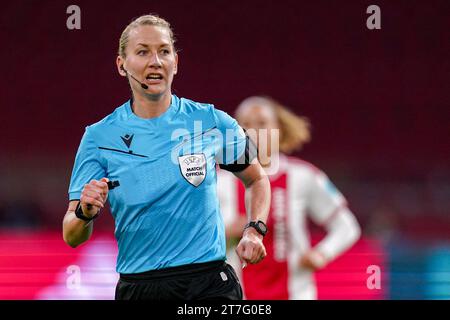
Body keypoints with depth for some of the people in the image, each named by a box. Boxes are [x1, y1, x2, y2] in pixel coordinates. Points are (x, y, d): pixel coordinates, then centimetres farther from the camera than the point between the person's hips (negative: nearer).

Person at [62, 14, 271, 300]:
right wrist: (85, 213, -24)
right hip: (138, 286, 1)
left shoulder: (212, 122, 0)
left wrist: (254, 231, -1)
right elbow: (72, 237, -2)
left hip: (210, 284, -1)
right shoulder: (99, 137, -1)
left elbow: (257, 180, 17)